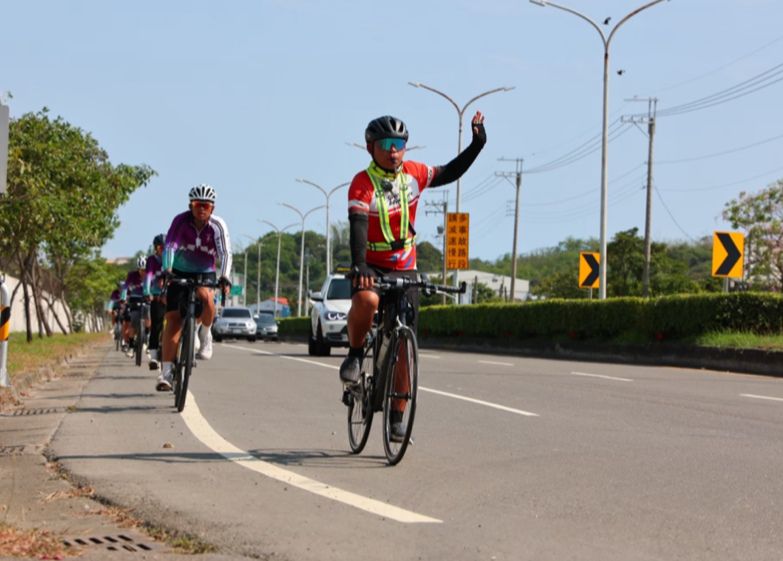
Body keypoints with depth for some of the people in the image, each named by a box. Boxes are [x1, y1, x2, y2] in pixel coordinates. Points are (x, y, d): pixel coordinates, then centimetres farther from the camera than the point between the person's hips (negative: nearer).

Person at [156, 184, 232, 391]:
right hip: (180, 273, 0)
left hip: (206, 274, 0)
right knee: (173, 319, -10)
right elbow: (169, 246, -26)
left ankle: (205, 336, -5)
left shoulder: (218, 225, -14)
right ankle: (166, 373, -8)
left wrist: (224, 277, -36)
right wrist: (166, 269, -42)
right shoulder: (181, 221, -16)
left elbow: (225, 253, -21)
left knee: (206, 297, -34)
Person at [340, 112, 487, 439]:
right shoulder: (363, 183, -16)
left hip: (405, 270, 4)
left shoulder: (412, 173, -1)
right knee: (366, 301, -40)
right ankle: (355, 355, -12)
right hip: (372, 268, -4)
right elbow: (358, 226, -29)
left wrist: (477, 145, 0)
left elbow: (449, 173, 13)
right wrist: (359, 267, -44)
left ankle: (396, 418, 13)